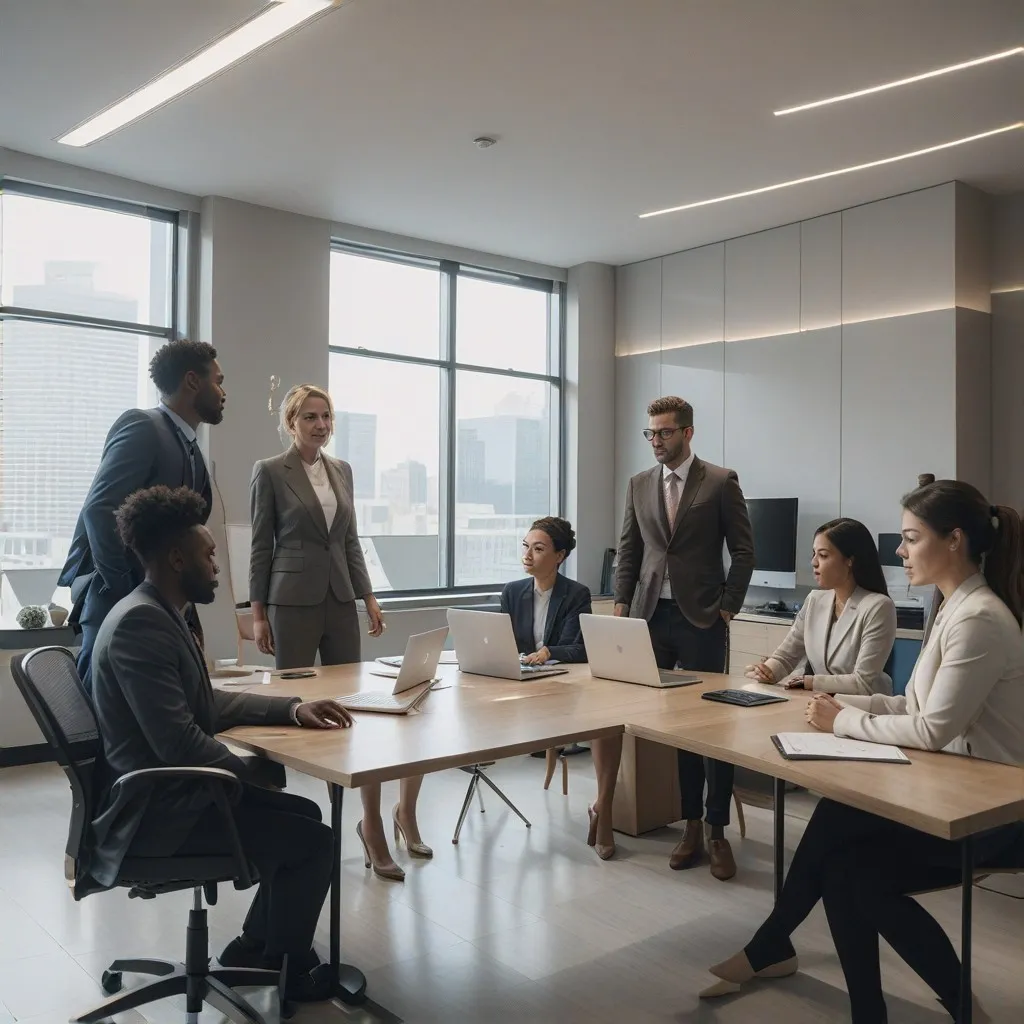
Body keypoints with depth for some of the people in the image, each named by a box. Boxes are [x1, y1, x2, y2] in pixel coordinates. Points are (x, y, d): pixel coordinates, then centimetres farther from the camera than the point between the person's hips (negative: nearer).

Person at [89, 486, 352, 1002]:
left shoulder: (161, 613, 9)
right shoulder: (139, 621, -24)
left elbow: (208, 705, 14)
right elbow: (178, 742, -28)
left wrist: (291, 708, 2)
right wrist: (252, 771, -12)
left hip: (172, 789, 11)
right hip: (154, 806, -11)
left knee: (304, 815, 16)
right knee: (313, 841, -9)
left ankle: (254, 949, 27)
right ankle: (286, 969, 13)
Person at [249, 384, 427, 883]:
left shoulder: (342, 470, 12)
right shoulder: (270, 472, -3)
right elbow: (261, 546, -3)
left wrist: (368, 597, 9)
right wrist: (258, 613, -6)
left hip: (340, 598, 5)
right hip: (294, 600, -5)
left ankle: (372, 820, 10)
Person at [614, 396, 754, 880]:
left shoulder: (721, 482, -1)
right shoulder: (639, 484, 11)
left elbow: (743, 551, 0)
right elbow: (628, 550, 14)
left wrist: (728, 609, -5)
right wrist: (621, 606, 6)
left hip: (701, 619, -4)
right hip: (650, 616, 4)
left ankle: (716, 831, 9)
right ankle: (690, 823, 14)